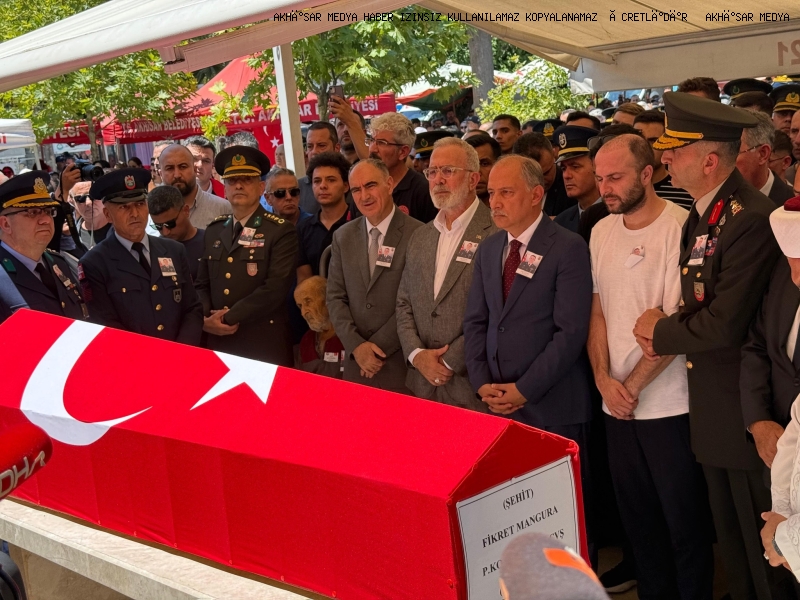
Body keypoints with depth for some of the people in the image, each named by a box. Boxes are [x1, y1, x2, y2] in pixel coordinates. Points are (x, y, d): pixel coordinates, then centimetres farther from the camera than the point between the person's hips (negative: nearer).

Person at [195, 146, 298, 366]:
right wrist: (205, 318, -7)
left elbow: (276, 287, -16)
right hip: (218, 342, 5)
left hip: (265, 344, -4)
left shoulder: (281, 231, -6)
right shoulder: (213, 231, 11)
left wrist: (229, 318, -16)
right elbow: (202, 284, 12)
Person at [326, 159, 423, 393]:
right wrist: (356, 346, -7)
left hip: (402, 364, -4)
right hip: (356, 362, 4)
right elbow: (335, 297, 6)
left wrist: (378, 345, -11)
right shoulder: (343, 237, 8)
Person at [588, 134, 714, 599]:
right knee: (637, 517, 16)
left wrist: (633, 385, -11)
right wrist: (604, 379, -2)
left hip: (669, 404, -6)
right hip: (618, 405, 6)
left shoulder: (680, 226, -13)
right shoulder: (602, 231, 8)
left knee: (685, 521, 6)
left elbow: (678, 322, -15)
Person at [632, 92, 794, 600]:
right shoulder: (701, 216, 9)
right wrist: (662, 327, -6)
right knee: (730, 538, 21)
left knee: (763, 546, 7)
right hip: (714, 408, 9)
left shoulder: (752, 218, -23)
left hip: (747, 413, -9)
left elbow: (724, 324, -26)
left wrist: (661, 333, -10)